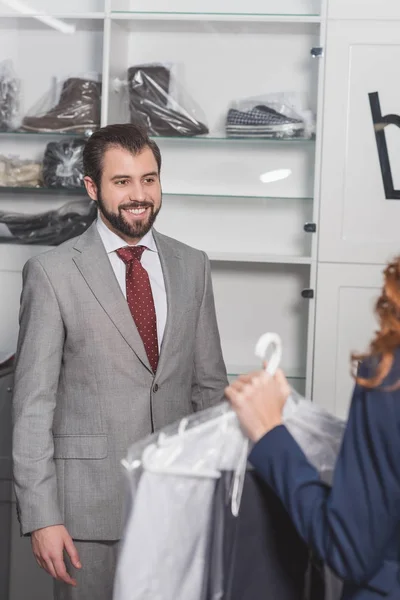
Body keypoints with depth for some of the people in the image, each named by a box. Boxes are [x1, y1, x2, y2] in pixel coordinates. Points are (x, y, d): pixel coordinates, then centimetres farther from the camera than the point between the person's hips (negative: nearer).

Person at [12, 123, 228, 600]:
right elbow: (33, 403, -7)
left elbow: (209, 385, 11)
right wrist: (41, 516, -12)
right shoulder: (52, 272, -6)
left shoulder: (192, 267, 6)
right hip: (88, 501, -3)